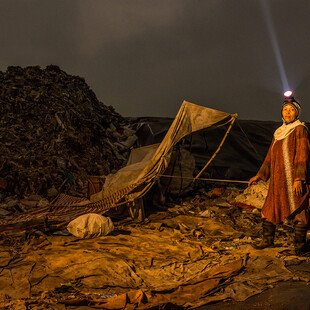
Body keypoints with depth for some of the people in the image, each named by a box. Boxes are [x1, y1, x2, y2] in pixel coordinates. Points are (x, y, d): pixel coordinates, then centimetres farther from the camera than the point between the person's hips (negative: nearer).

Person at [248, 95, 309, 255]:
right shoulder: (279, 132, 16)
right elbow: (270, 157, 21)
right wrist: (259, 175, 21)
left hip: (293, 181, -7)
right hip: (277, 180, 7)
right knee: (269, 210, 10)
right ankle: (267, 240, 23)